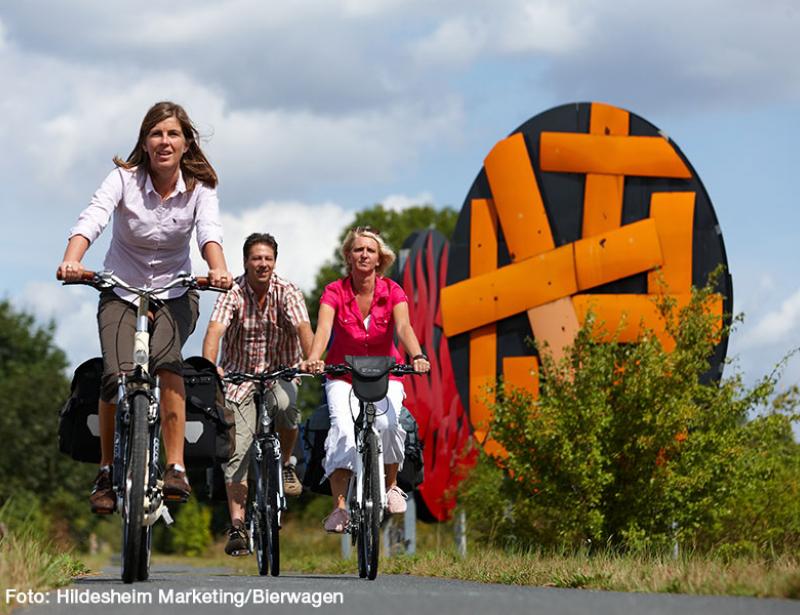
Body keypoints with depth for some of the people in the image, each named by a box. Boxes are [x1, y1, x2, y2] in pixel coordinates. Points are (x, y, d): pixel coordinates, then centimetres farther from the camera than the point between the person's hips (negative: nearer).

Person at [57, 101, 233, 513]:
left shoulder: (199, 188, -8)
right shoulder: (125, 179, -13)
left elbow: (209, 230, -26)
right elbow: (92, 218, -29)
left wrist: (218, 269, -48)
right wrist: (71, 262, -49)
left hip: (175, 296, 0)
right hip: (121, 293, 0)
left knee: (165, 357, -30)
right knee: (117, 376, -21)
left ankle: (176, 468, -29)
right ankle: (107, 472, -1)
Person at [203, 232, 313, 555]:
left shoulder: (287, 292, -10)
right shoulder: (233, 293, -12)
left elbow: (303, 327, -25)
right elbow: (215, 330, -26)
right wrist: (210, 367, -45)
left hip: (279, 373, 0)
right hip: (239, 376, 0)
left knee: (285, 406, -34)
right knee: (237, 454, -11)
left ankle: (286, 463, -4)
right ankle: (237, 526, -9)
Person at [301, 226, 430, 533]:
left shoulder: (392, 292, -8)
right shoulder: (335, 292, -11)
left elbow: (404, 327, -25)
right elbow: (323, 329, -27)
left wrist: (418, 356, -46)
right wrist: (313, 358, -48)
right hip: (343, 375, 0)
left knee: (389, 424, -27)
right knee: (343, 429, -27)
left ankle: (391, 485, 0)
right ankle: (339, 507, -29)